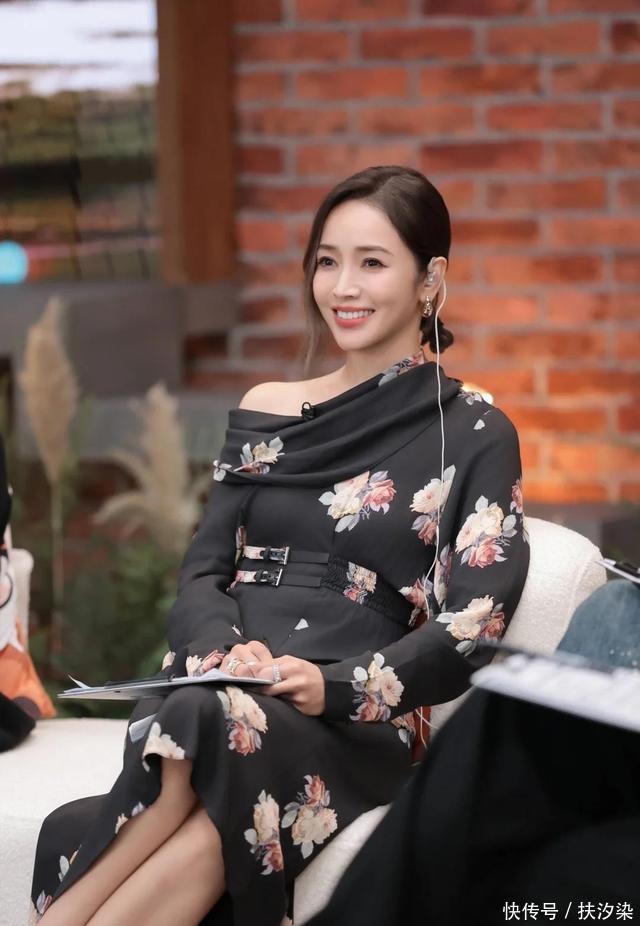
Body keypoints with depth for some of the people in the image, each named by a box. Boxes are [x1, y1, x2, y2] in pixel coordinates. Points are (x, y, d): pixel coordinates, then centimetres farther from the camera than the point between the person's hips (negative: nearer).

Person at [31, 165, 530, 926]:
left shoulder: (474, 435, 8)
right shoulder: (265, 414, 20)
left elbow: (472, 626, -1)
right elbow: (202, 572, 14)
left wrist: (338, 686, -18)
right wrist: (224, 649, -10)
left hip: (355, 726, -3)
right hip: (219, 692, 3)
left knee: (209, 723, -39)